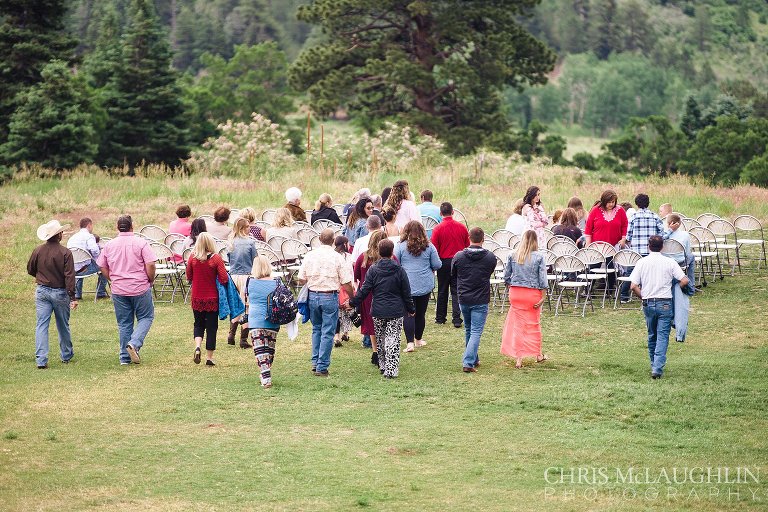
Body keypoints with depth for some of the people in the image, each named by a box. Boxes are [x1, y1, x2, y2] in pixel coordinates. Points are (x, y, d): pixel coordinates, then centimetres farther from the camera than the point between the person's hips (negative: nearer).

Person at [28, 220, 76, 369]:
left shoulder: (38, 250, -3)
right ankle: (66, 355, 32)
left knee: (41, 325, 0)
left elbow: (30, 270, 10)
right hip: (60, 292, -2)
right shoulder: (65, 253, -14)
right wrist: (72, 297, -16)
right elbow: (69, 276, -16)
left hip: (42, 291, 2)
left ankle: (41, 360, -10)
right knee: (63, 325, 15)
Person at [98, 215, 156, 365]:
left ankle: (125, 357, 13)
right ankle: (134, 343, -12)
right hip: (140, 288, -4)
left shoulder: (109, 245, 3)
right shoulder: (141, 243, -9)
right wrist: (151, 280, 2)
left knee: (124, 323, 11)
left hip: (118, 290, 4)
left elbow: (103, 268, 7)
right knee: (146, 317, 11)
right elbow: (150, 265, -14)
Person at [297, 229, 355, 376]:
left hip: (313, 296, 3)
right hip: (330, 297, -3)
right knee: (327, 332, 2)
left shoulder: (309, 255, 1)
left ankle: (315, 362, 19)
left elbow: (301, 280, 4)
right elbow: (346, 284, -8)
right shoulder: (337, 258, -8)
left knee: (316, 329, 21)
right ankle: (322, 367, 1)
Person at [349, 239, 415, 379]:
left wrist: (353, 303, 8)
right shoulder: (399, 271, -3)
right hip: (396, 311, -1)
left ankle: (383, 366, 26)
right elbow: (406, 293, 2)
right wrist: (411, 309, 14)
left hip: (378, 311, 1)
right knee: (393, 341, -1)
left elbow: (364, 290, -3)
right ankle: (391, 370, -8)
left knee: (381, 341, 16)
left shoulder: (373, 270, -3)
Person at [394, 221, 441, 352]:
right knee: (421, 313, 15)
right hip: (425, 286, 2)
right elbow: (437, 265, 2)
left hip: (407, 286, -2)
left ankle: (410, 342, -12)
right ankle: (419, 339, 28)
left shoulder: (400, 246, -7)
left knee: (408, 314, -1)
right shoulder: (428, 247, -2)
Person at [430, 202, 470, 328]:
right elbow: (468, 246, 6)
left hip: (444, 262, -1)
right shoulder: (462, 227, -2)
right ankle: (456, 319, -5)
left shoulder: (438, 229, -10)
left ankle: (440, 318, 20)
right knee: (456, 291, 3)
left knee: (442, 291, 12)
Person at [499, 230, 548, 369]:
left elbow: (506, 276, 4)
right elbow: (542, 279, -7)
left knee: (517, 325, 6)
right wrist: (542, 297, -1)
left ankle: (518, 358, 3)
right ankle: (538, 355, 28)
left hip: (515, 293, 2)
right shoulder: (539, 257, -7)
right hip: (532, 293, -1)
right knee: (534, 324, 14)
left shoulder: (513, 256, 0)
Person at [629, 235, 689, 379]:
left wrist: (643, 297, 11)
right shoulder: (669, 262, -3)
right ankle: (658, 368, -14)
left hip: (648, 304, 2)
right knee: (662, 336, -2)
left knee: (652, 336, 18)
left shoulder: (642, 262, 0)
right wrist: (673, 289, 11)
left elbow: (634, 286, -5)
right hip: (665, 303, -2)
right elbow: (684, 280, -7)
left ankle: (654, 366, 26)